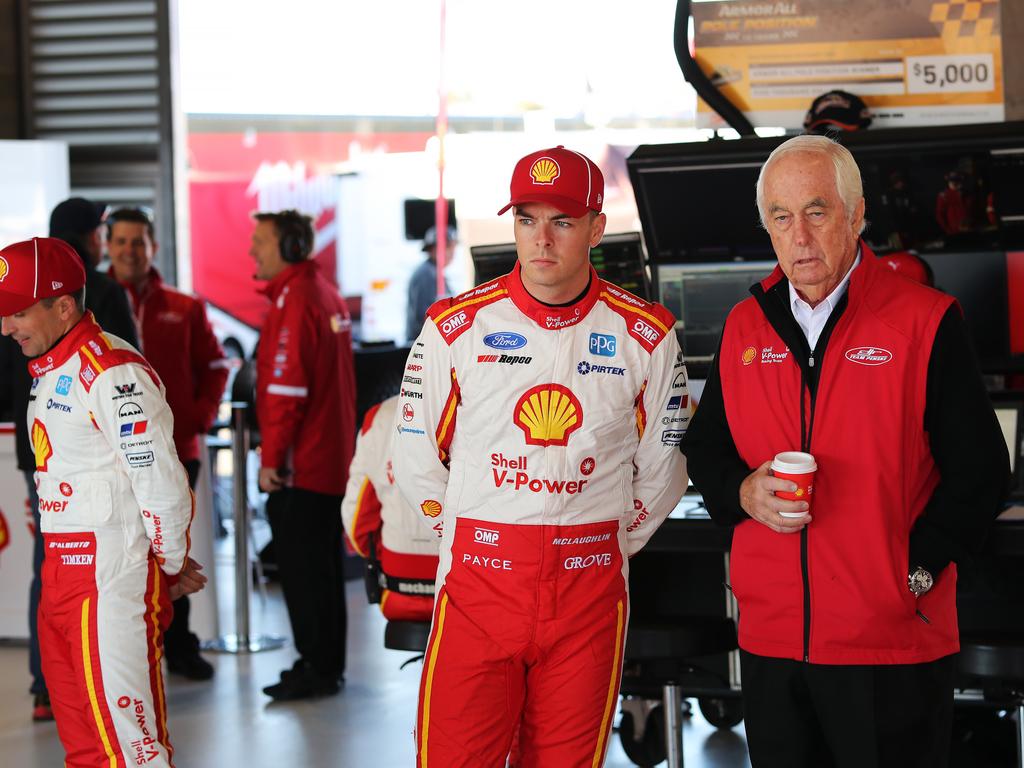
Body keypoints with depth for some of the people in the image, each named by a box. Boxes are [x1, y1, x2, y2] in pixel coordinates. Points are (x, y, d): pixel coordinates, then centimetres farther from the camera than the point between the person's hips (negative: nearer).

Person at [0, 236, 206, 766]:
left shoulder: (113, 372, -16)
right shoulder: (50, 370, 16)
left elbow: (161, 482, -18)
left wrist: (171, 568, -5)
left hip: (112, 577, -10)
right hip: (63, 565, 10)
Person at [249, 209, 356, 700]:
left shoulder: (294, 303, -17)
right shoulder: (327, 295, 14)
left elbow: (286, 389, -21)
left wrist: (271, 459, -16)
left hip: (299, 467, -10)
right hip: (332, 461, 10)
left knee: (302, 569, -3)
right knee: (323, 565, 15)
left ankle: (316, 668, 1)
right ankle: (328, 665, 22)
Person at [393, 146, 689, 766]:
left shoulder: (648, 335, 3)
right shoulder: (456, 326, 1)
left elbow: (661, 471, 13)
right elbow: (416, 464, 8)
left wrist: (608, 549, 12)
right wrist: (474, 542, 9)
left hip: (591, 591, 1)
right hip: (476, 582, -1)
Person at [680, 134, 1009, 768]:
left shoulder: (926, 322, -5)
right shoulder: (746, 328, 10)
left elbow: (980, 472, -5)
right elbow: (705, 450, 18)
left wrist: (914, 572, -11)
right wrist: (744, 492, -4)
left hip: (895, 644, -4)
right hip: (771, 638, 4)